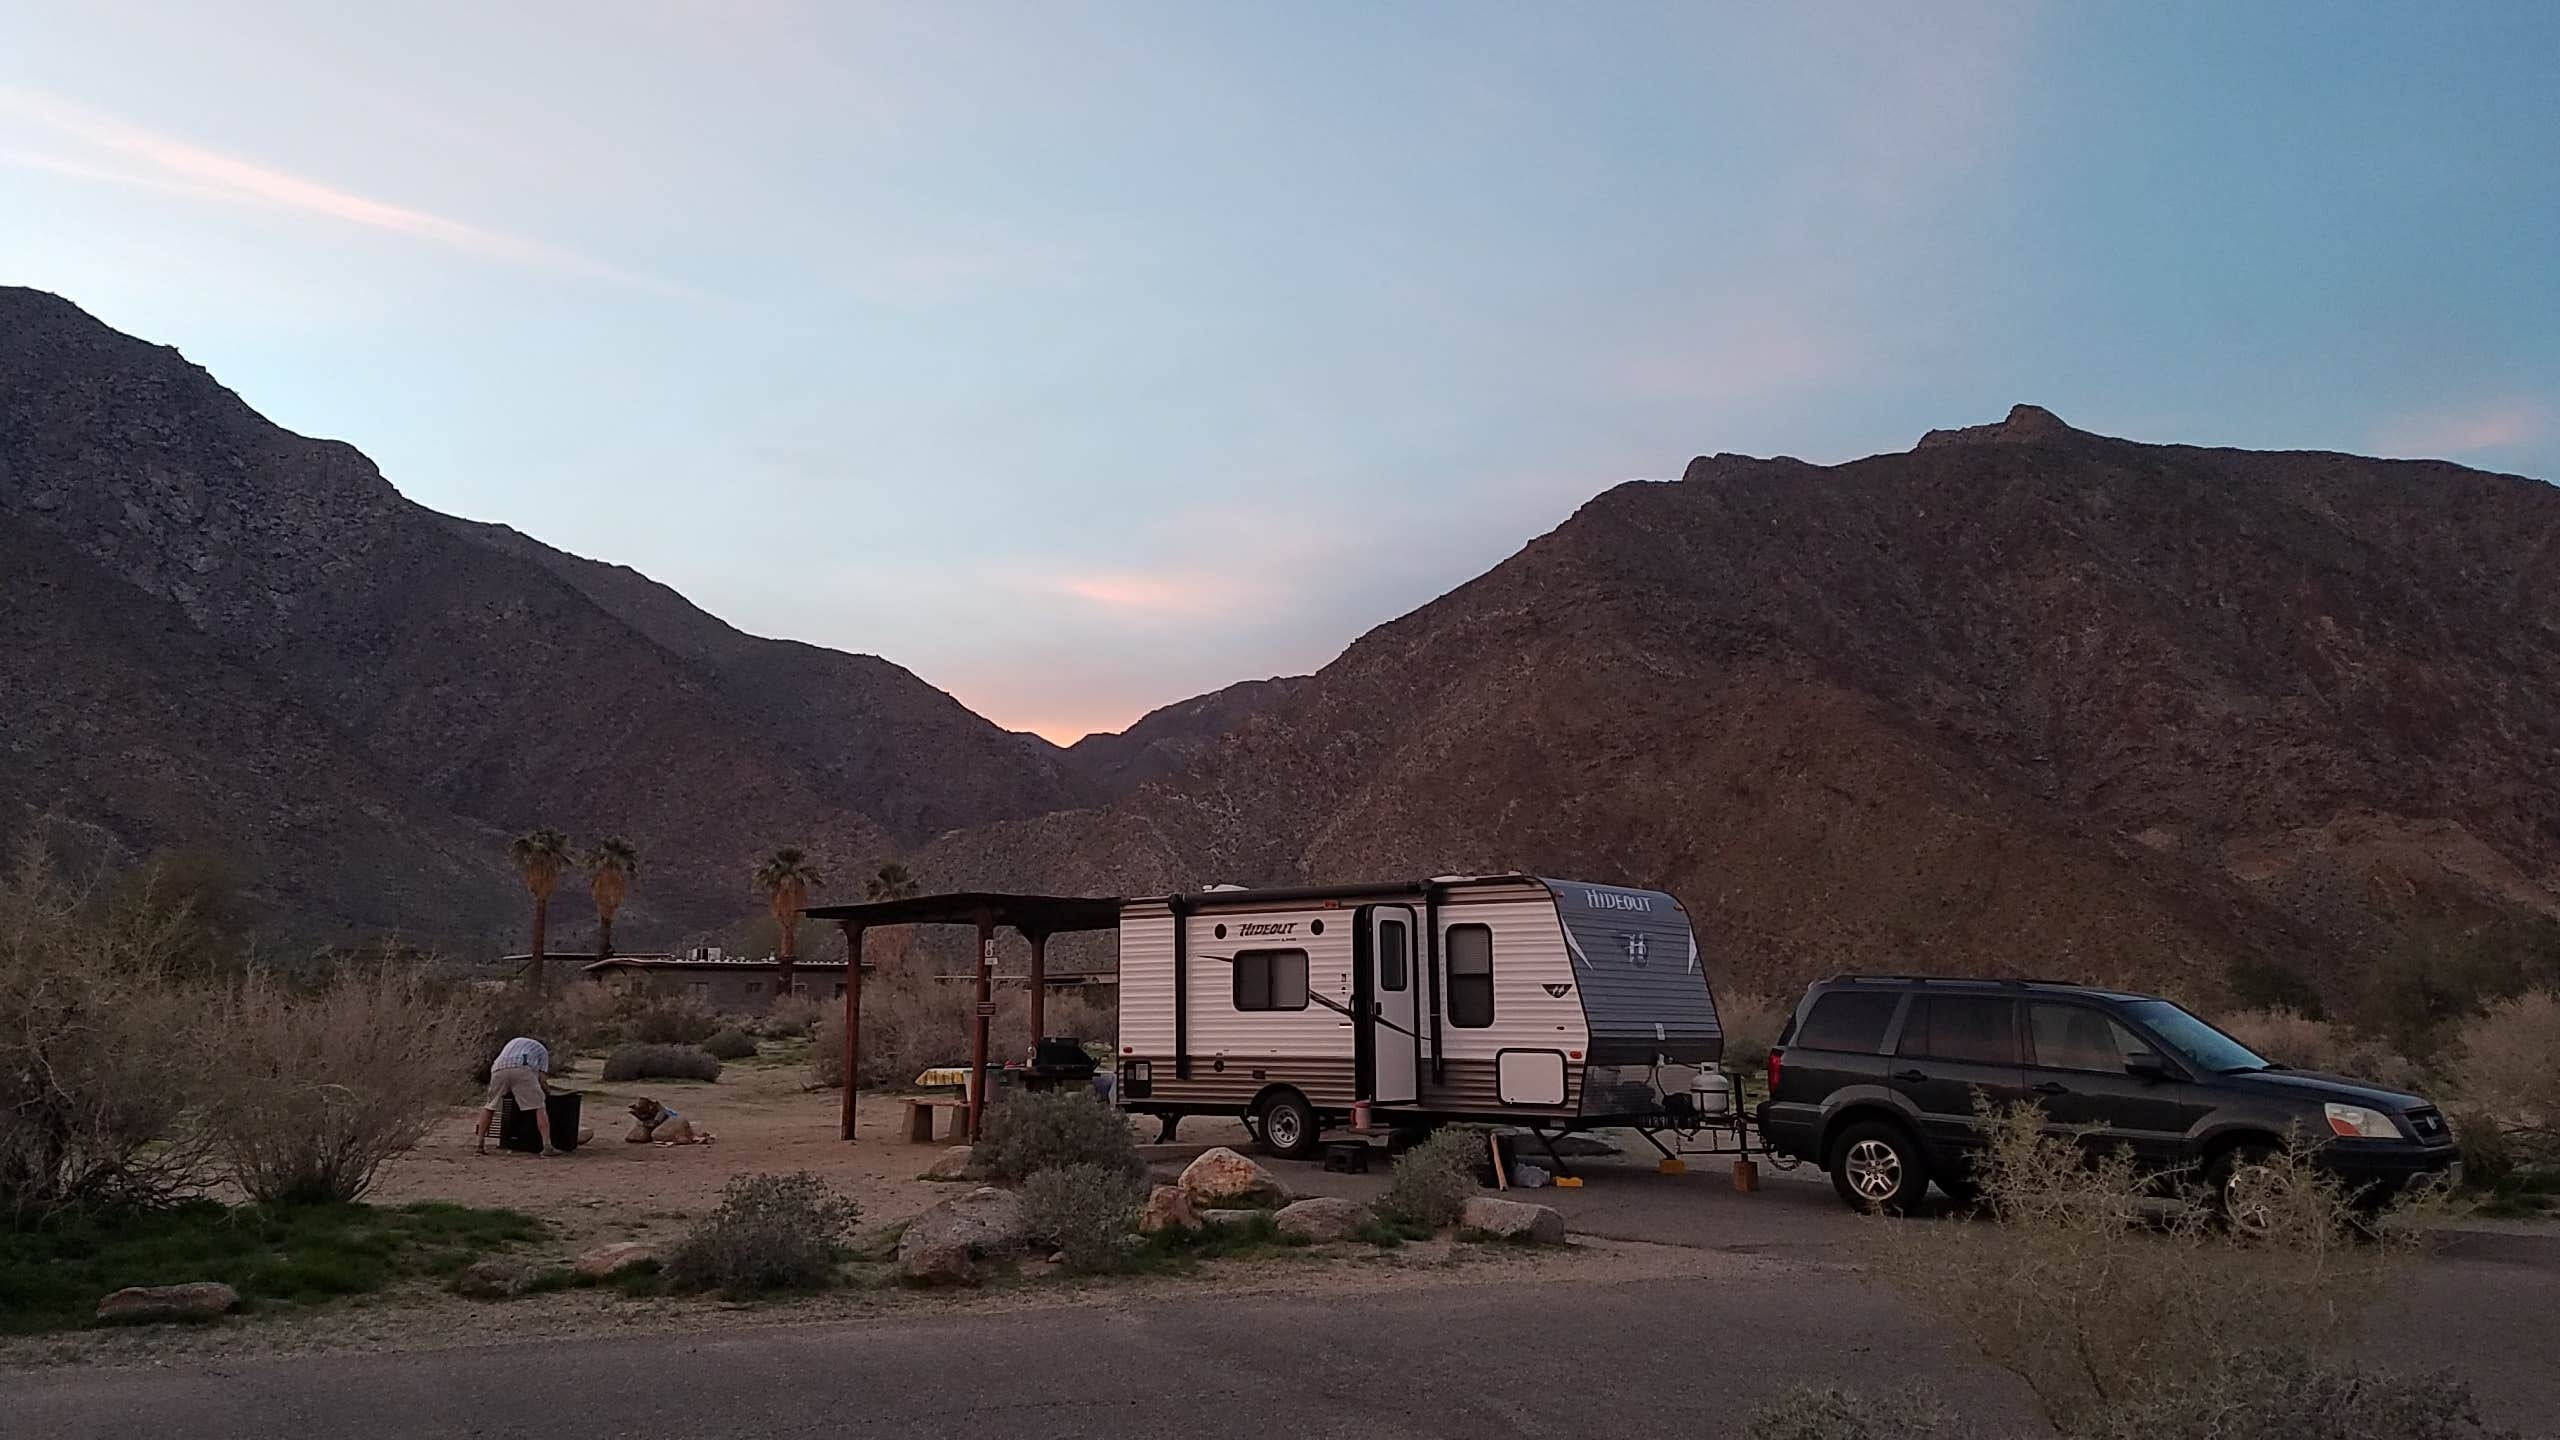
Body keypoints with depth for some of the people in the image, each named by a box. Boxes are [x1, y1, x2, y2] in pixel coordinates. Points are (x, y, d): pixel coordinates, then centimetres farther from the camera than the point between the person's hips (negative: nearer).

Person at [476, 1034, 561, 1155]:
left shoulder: (514, 1042, 43)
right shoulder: (542, 1051, 31)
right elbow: (541, 1079, 16)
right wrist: (546, 1091, 35)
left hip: (499, 1069, 4)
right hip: (522, 1069, -4)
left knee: (489, 1106, 23)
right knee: (540, 1107, 1)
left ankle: (480, 1145, 19)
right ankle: (547, 1147, -9)